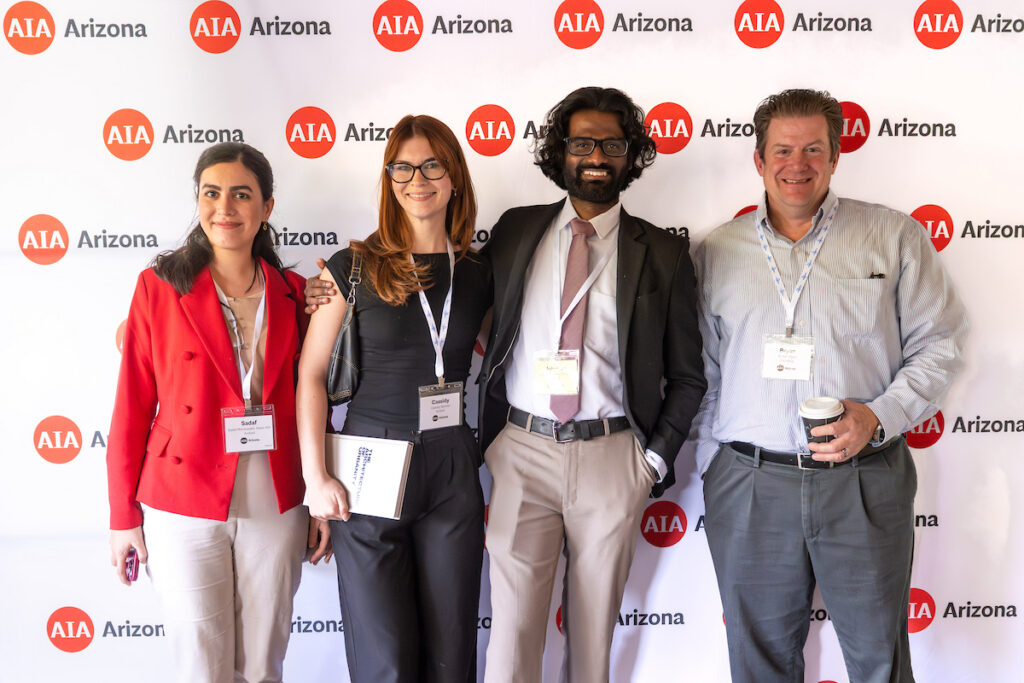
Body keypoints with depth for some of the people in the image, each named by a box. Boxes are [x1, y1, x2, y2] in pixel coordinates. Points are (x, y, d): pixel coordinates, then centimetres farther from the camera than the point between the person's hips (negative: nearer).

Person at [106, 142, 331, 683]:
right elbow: (133, 405, -2)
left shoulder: (291, 293, 4)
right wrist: (123, 515, -1)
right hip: (184, 507, -2)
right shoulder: (160, 286, -4)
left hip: (276, 505, 3)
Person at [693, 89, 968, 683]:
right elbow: (701, 372, 13)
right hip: (748, 486, 2)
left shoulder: (895, 236, 4)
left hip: (866, 482, -1)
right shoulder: (717, 252, 9)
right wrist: (710, 464, 6)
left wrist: (879, 416, -11)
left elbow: (940, 344, 3)